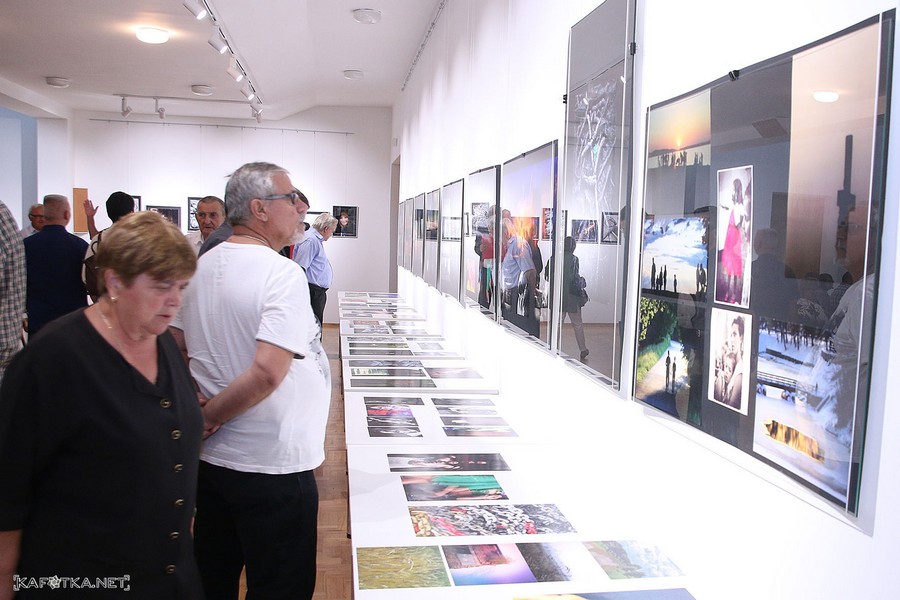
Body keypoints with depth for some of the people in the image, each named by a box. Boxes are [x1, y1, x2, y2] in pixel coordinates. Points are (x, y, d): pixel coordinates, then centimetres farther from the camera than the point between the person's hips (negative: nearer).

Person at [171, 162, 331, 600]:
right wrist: (207, 420, -16)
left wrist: (198, 410, 1)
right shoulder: (283, 275, -20)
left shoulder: (203, 267, 4)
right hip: (272, 465, -8)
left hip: (210, 460, 8)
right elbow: (267, 371, -29)